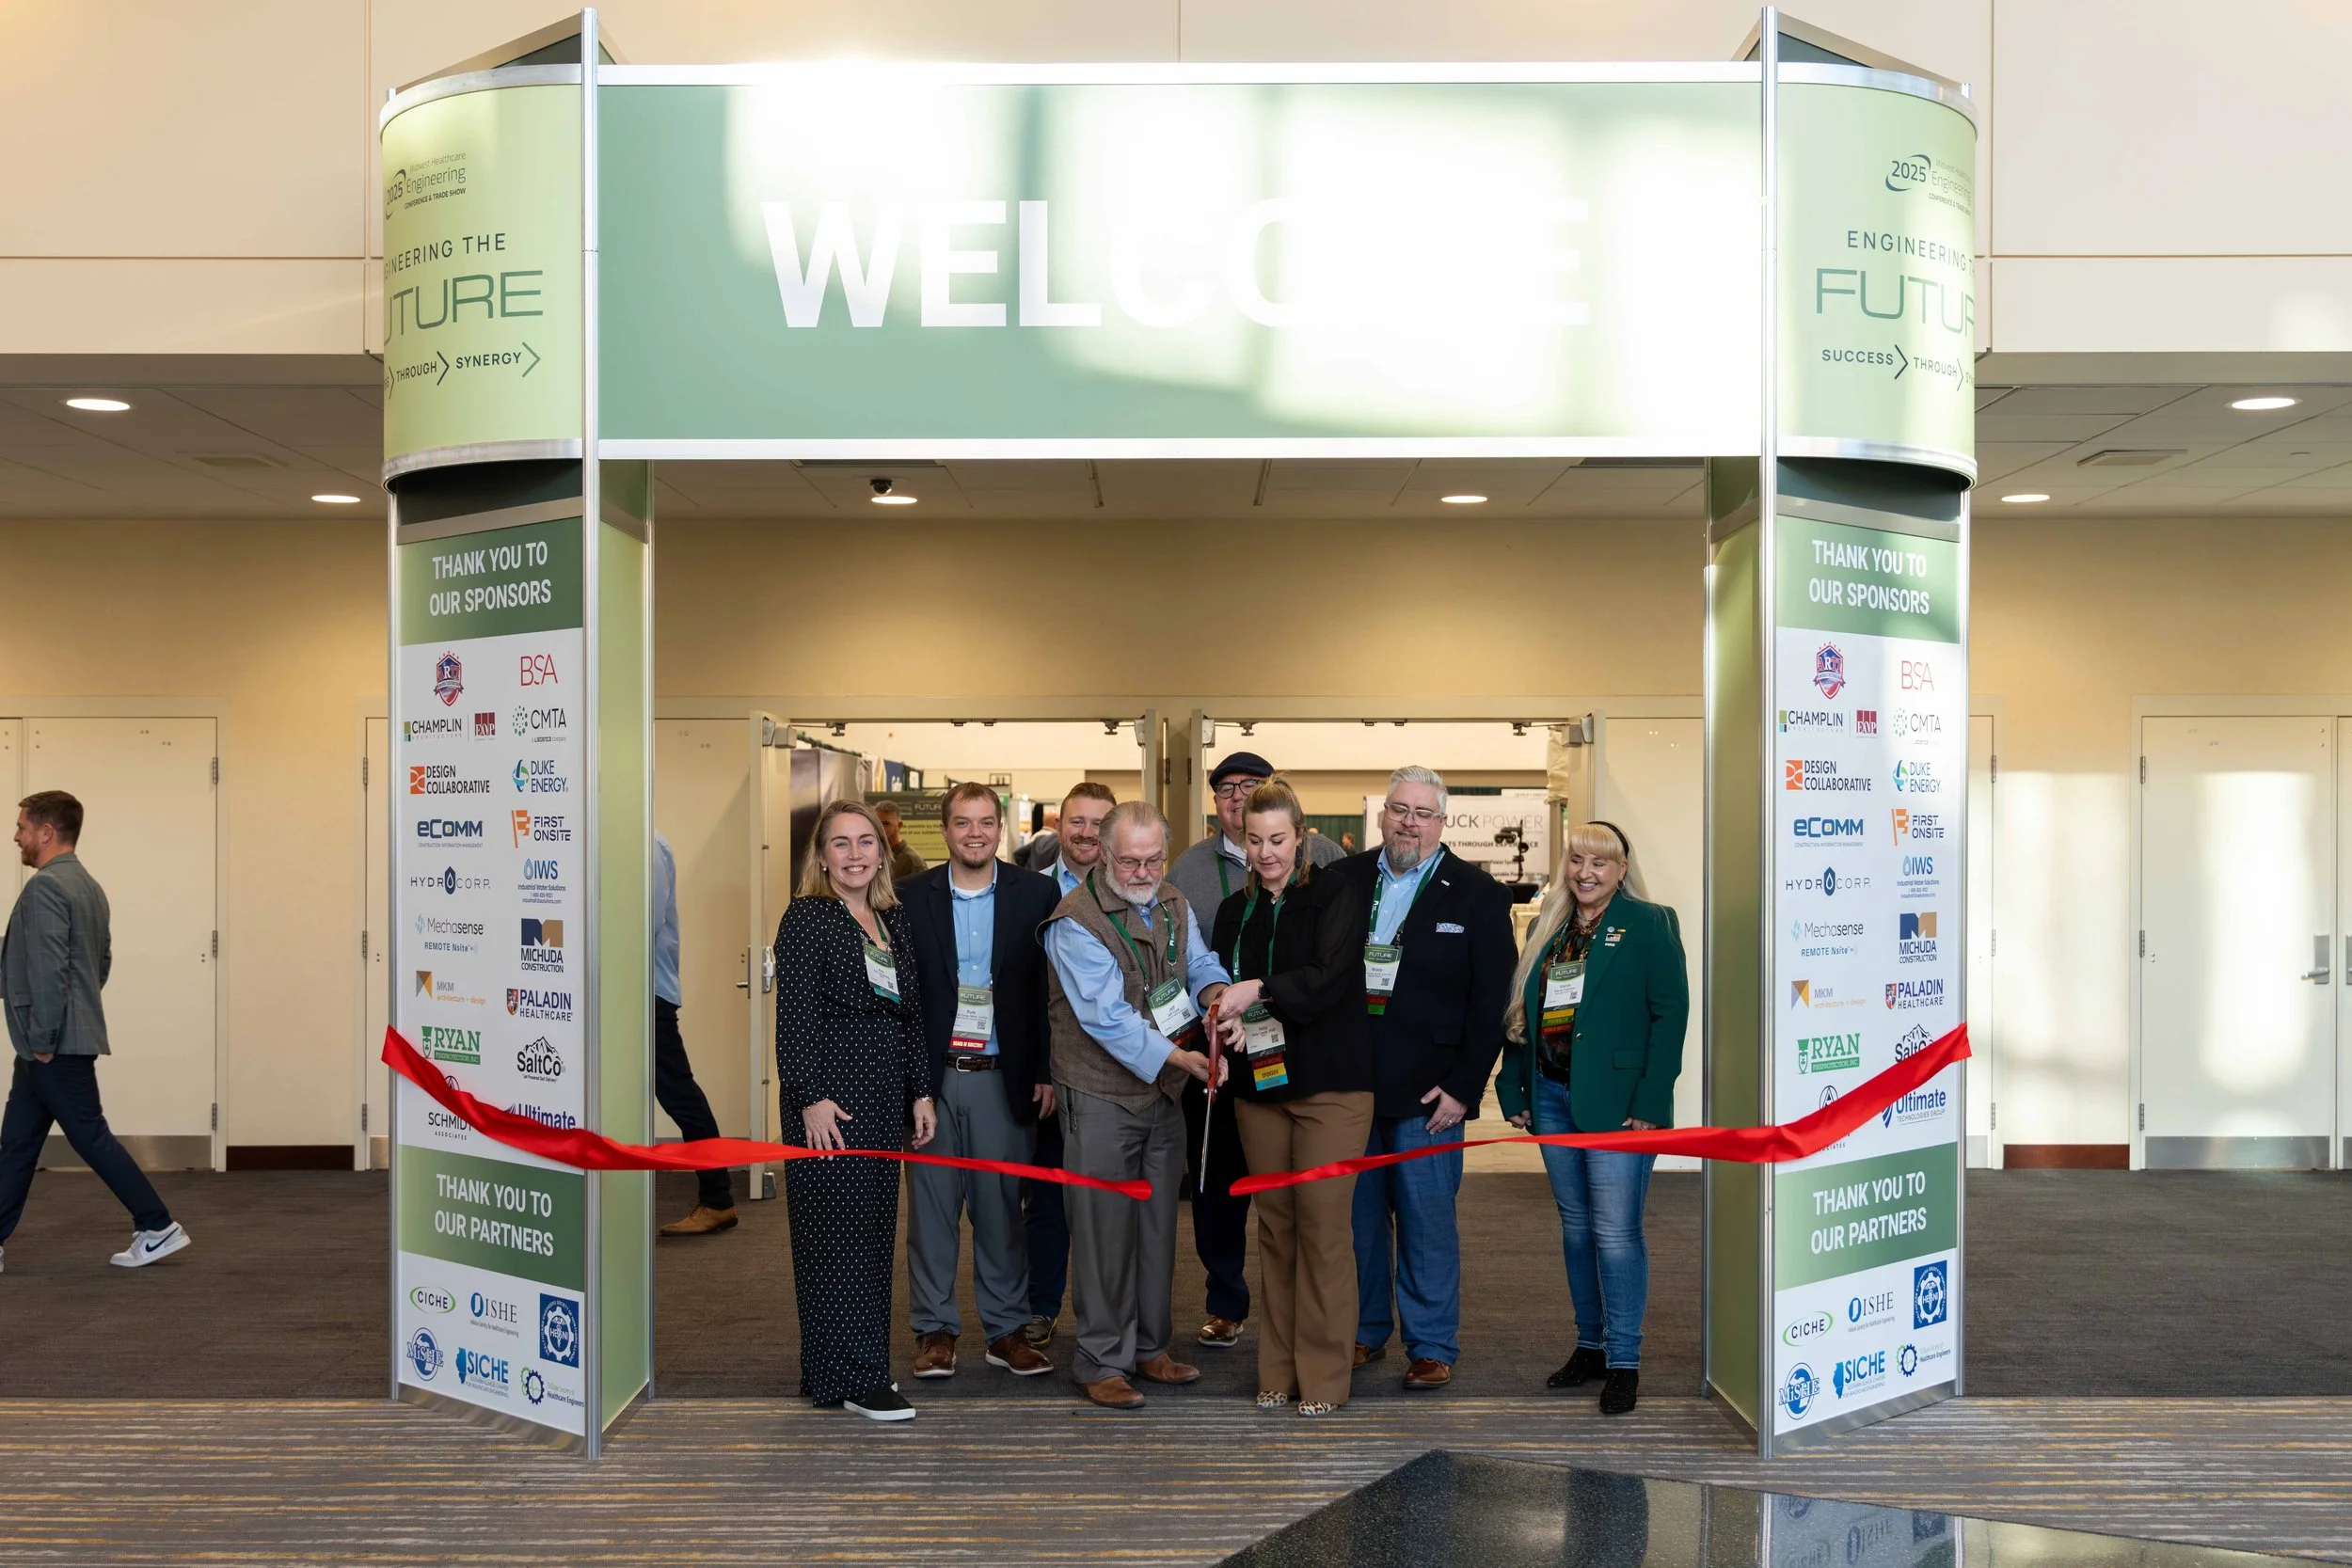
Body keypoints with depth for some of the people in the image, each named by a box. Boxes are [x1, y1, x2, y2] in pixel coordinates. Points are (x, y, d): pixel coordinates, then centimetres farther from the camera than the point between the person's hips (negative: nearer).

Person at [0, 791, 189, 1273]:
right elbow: (101, 963, 21)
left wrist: (43, 1039, -18)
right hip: (65, 1040, 10)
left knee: (91, 1138, -4)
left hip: (55, 1046, -10)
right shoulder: (88, 885, 15)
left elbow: (47, 970, -24)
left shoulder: (44, 887, -18)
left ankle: (159, 1228, 1)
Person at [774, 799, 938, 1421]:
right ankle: (852, 1377, 2)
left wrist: (921, 1089, 13)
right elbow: (795, 1015, -12)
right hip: (830, 1097, -7)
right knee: (838, 1232, -3)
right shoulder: (807, 917, -6)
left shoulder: (895, 920, 15)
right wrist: (810, 1097, -18)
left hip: (886, 1095, 7)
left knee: (875, 1231, 11)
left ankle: (862, 1364, 21)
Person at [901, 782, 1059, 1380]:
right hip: (932, 1077, 1)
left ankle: (1006, 1329, 17)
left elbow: (1051, 986, 2)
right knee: (931, 1204, 6)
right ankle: (935, 1329, 18)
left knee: (1002, 1206, 6)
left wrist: (1046, 1072, -3)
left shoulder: (1035, 894, 1)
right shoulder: (913, 897, 2)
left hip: (1004, 1078, 0)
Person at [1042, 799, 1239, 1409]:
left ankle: (1149, 1346, 27)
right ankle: (1102, 1361, 10)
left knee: (1158, 1222, 14)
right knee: (1105, 1228, -1)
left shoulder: (1173, 904, 7)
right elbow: (1106, 1015, -22)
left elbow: (1200, 963, 7)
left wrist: (1215, 994, -17)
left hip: (1164, 1092, 7)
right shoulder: (1075, 922, -17)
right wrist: (1175, 1056, -28)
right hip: (1101, 1096, -7)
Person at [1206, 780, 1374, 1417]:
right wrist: (1225, 1021, -8)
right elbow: (1221, 983, 13)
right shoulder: (1235, 910, 12)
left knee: (1324, 1224, -4)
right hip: (1259, 1080, 5)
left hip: (1329, 1083, -4)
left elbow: (1330, 976, -16)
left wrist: (1259, 990, -28)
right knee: (1274, 1223, 8)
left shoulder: (1335, 896, -3)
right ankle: (1279, 1369, 17)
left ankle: (1323, 1374, 5)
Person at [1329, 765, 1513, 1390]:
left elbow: (1491, 1002, -3)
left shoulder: (1476, 895, 0)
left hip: (1428, 1092, -3)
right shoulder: (1341, 881, 7)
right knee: (1358, 1215, 12)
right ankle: (1365, 1331, 27)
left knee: (1427, 1222, 2)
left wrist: (1464, 1087, -8)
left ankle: (1432, 1345, 15)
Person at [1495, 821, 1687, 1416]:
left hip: (1616, 1100, -6)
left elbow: (1670, 1013, -10)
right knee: (1576, 1227, 13)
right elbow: (1521, 1012, 16)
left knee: (1616, 1232, -5)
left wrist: (1650, 1100, -15)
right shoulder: (1546, 928, 13)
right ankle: (1590, 1346, 25)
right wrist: (1514, 1090, 9)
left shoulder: (1649, 924, -4)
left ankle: (1624, 1361, 6)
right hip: (1552, 1098, 6)